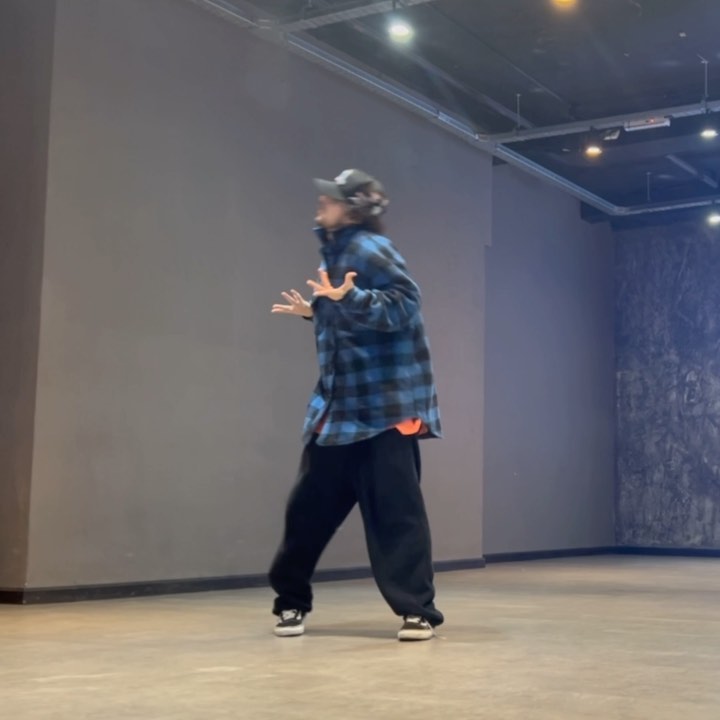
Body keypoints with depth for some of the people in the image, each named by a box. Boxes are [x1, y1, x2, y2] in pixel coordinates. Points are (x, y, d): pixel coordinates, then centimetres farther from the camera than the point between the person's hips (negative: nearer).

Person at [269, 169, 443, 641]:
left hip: (384, 407, -9)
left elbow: (403, 304, -25)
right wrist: (316, 313, 30)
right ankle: (291, 601, 22)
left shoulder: (369, 250, -11)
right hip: (339, 406, 9)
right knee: (309, 506, 9)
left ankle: (418, 611, 4)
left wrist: (349, 299, -35)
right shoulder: (337, 251, 17)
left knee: (395, 511, -6)